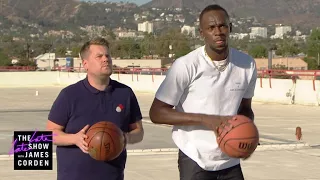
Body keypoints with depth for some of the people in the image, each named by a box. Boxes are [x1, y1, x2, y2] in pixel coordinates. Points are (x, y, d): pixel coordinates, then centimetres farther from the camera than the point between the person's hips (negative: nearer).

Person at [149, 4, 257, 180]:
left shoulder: (247, 64, 1)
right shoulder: (186, 65, -14)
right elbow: (156, 113, -12)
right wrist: (207, 120, -21)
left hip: (231, 163, 5)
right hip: (195, 161, -5)